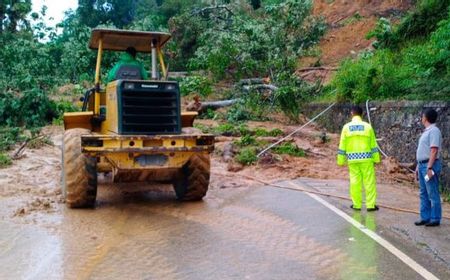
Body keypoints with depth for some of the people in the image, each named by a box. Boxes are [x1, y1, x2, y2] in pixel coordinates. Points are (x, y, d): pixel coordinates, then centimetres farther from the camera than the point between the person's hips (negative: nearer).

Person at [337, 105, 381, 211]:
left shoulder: (346, 127, 0)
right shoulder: (367, 126, -1)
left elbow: (342, 145, 1)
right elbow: (373, 145, 1)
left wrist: (341, 160, 7)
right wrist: (376, 159, 7)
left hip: (352, 159, 1)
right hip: (366, 158, -1)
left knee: (355, 181, 8)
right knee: (369, 181, 4)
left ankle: (356, 204, 13)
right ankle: (371, 205, 6)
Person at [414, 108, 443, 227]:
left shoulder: (434, 131, -13)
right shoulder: (426, 131, 16)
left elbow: (434, 151, -20)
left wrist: (429, 168, -23)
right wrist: (418, 166, 21)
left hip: (429, 165, -10)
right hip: (422, 165, 10)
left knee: (433, 194, -2)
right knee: (423, 194, 12)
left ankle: (435, 219, 4)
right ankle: (425, 217, 19)